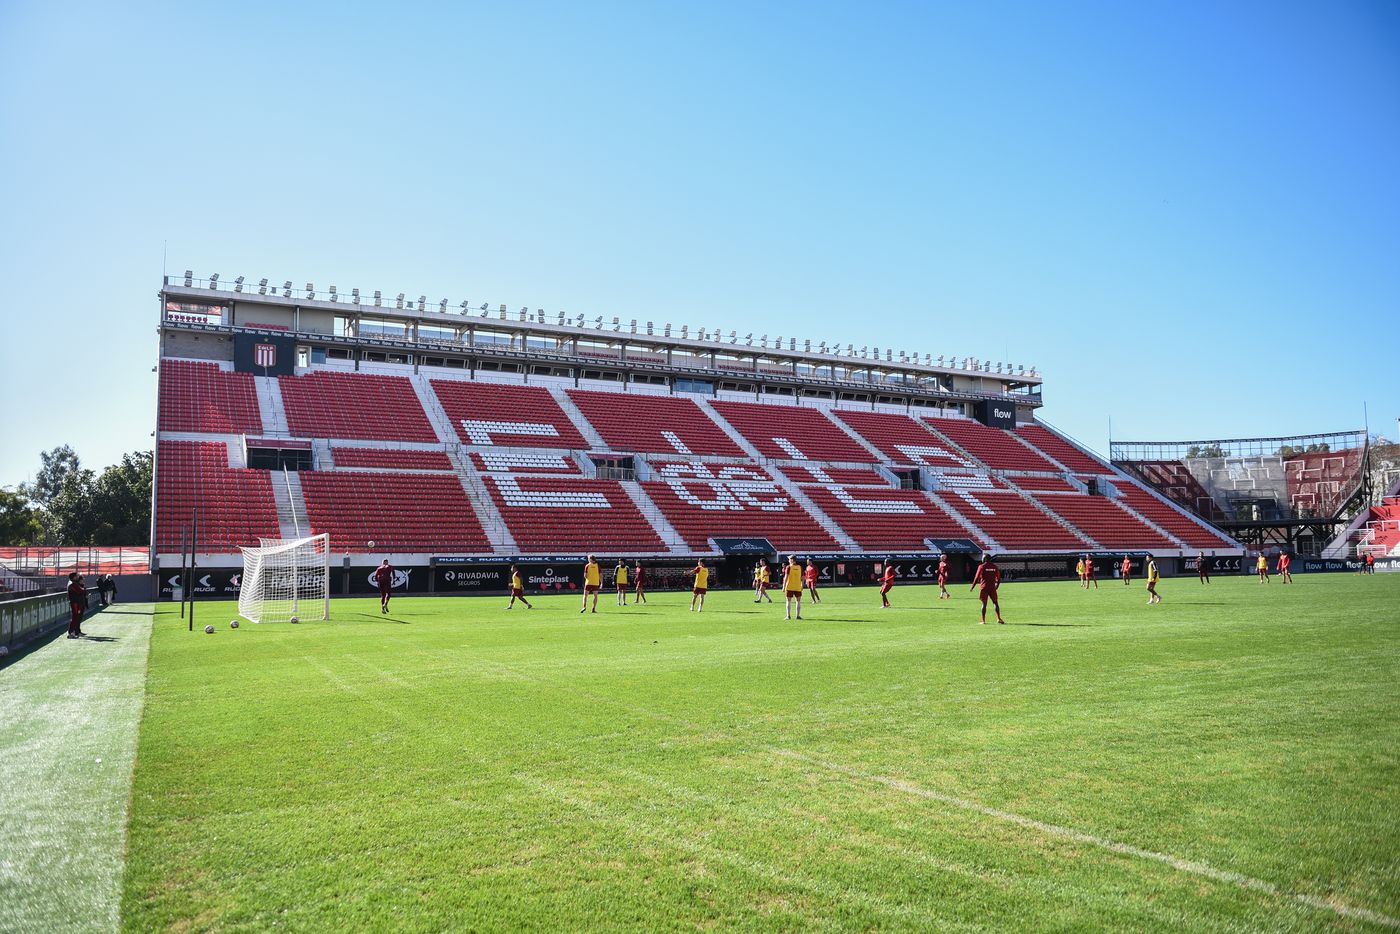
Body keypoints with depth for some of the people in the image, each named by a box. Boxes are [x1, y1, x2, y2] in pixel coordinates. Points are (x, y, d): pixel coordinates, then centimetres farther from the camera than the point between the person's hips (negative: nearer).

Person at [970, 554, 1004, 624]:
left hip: (984, 587, -3)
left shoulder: (981, 566, -5)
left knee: (984, 603, 0)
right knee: (995, 603, 9)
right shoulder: (995, 567, 8)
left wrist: (972, 587, 2)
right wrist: (996, 586, 26)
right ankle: (999, 619, 1)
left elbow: (977, 577, -6)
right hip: (992, 588, 3)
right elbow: (998, 578, 12)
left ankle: (983, 620, 0)